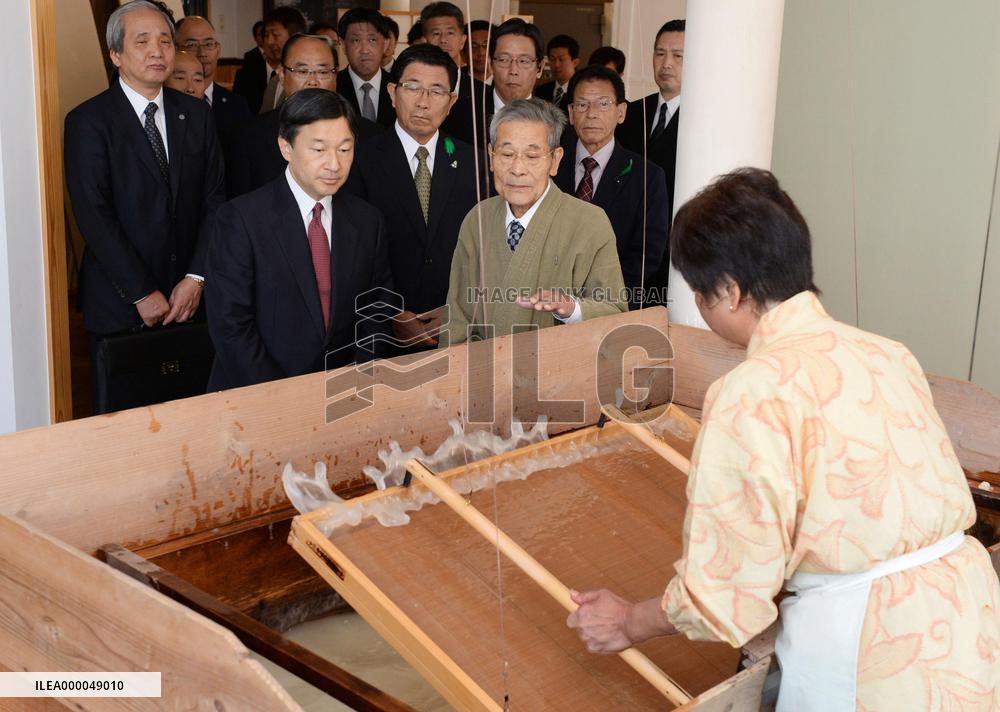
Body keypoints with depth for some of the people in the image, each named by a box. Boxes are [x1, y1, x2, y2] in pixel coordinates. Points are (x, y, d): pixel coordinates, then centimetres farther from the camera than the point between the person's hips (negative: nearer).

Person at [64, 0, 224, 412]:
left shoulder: (195, 114, 7)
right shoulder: (88, 121, -7)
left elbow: (214, 200, 4)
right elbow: (94, 218, -13)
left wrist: (196, 278, -7)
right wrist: (142, 294, -14)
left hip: (188, 299, 3)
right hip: (119, 306, -3)